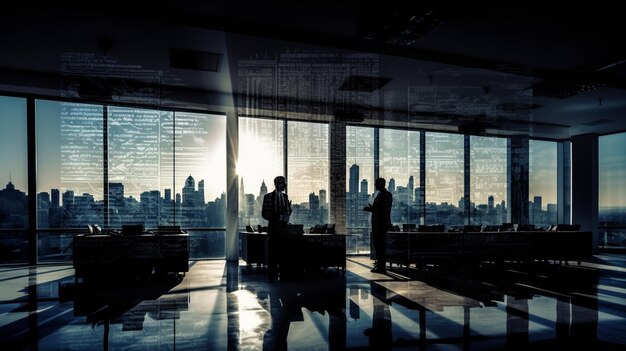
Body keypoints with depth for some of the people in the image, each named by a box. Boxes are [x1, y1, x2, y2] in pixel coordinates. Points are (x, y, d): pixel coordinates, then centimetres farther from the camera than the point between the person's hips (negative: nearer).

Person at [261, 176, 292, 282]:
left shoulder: (285, 196, 13)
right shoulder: (268, 196, -2)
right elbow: (264, 214, -5)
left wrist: (286, 217, -4)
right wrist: (277, 218, -16)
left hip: (284, 229, 5)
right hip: (273, 229, -5)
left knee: (284, 253, 8)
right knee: (272, 254, -2)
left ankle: (283, 275, 16)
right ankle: (272, 276, 6)